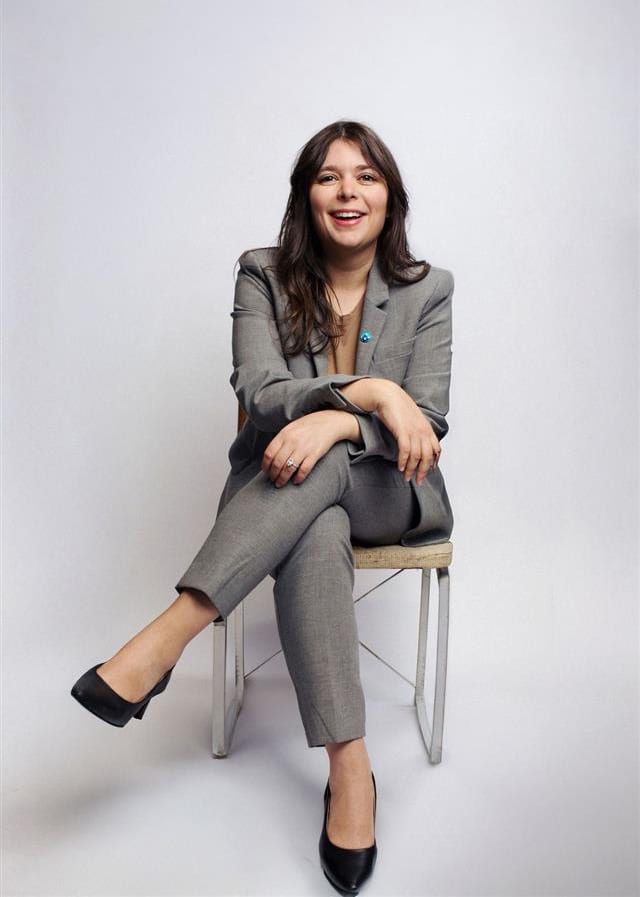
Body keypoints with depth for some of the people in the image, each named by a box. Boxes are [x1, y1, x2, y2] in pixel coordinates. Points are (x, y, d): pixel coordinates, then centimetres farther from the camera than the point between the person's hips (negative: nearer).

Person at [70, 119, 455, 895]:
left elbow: (425, 424, -9)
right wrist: (367, 391, -29)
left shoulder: (427, 289, 1)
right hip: (279, 490, 0)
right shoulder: (263, 276, 1)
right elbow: (258, 392, -14)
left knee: (321, 461, -35)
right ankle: (349, 768, -32)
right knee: (316, 535, -37)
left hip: (387, 491, 1)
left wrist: (336, 422, -29)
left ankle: (168, 636, -38)